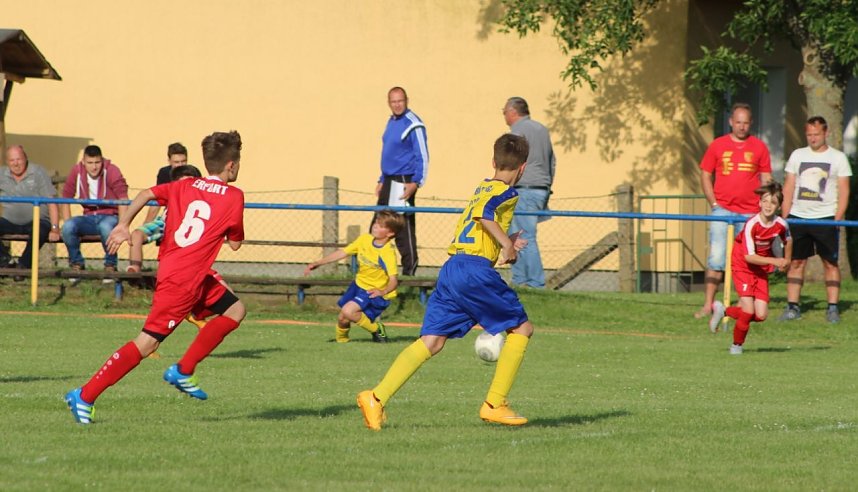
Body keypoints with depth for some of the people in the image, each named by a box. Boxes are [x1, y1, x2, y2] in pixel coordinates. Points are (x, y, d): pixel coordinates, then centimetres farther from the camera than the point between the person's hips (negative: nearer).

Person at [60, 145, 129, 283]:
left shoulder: (112, 171, -10)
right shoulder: (77, 172, 0)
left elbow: (123, 199, -15)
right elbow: (66, 198, 6)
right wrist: (67, 225, -6)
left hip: (110, 216, -3)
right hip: (89, 218, 3)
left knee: (106, 227, -40)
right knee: (68, 227, -28)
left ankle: (110, 265, -15)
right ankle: (77, 264, -4)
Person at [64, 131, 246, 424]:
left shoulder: (185, 186, 12)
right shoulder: (233, 197, -5)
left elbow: (146, 194, -1)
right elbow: (235, 243, 1)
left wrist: (123, 225, -9)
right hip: (183, 279, -9)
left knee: (235, 310, 17)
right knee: (148, 342, -7)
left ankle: (183, 372, 15)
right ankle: (85, 396, -7)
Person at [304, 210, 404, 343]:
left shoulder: (388, 252, -25)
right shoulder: (364, 239, -5)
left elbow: (393, 280, -30)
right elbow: (342, 253, 3)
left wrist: (383, 292, -50)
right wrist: (318, 263, 0)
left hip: (374, 292, -7)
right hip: (359, 285, 7)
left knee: (348, 311, -27)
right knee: (342, 319, 11)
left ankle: (377, 329, -6)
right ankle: (341, 337, 44)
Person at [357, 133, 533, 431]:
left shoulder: (482, 188, 25)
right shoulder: (507, 193, 0)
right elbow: (483, 214, -20)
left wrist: (505, 246, 35)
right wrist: (506, 242, -15)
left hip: (450, 267, 8)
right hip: (476, 269, -8)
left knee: (431, 342, 1)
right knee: (521, 329, 8)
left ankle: (377, 398, -15)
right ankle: (495, 404, 4)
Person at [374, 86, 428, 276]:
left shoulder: (413, 124, -12)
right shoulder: (391, 122, 15)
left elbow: (422, 156, -15)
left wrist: (416, 182, -21)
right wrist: (382, 181, 22)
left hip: (403, 182, -9)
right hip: (389, 182, 9)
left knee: (404, 227, -7)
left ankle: (409, 268, -3)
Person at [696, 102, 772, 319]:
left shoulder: (759, 147, 7)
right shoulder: (717, 145, 6)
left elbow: (766, 179, 11)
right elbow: (705, 176, 9)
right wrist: (714, 204, -1)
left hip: (750, 212, 1)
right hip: (723, 210, -1)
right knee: (716, 258, -6)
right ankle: (708, 305, -6)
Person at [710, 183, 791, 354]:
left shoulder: (781, 225, -12)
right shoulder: (752, 224, -25)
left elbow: (788, 241, 13)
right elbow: (749, 256, -28)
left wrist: (786, 261, 26)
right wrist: (774, 261, -36)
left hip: (761, 269, 5)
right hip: (742, 266, -5)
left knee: (761, 315, -3)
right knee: (748, 311, -15)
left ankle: (724, 311, 20)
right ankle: (737, 345, 9)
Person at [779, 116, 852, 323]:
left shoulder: (838, 158, 3)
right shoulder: (797, 155, 11)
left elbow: (844, 191, 0)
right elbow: (788, 188, 11)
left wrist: (838, 219, -10)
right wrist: (784, 217, 3)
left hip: (826, 218, -3)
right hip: (798, 217, 3)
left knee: (830, 263, -2)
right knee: (796, 262, 2)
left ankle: (833, 308, 0)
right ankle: (792, 306, 5)